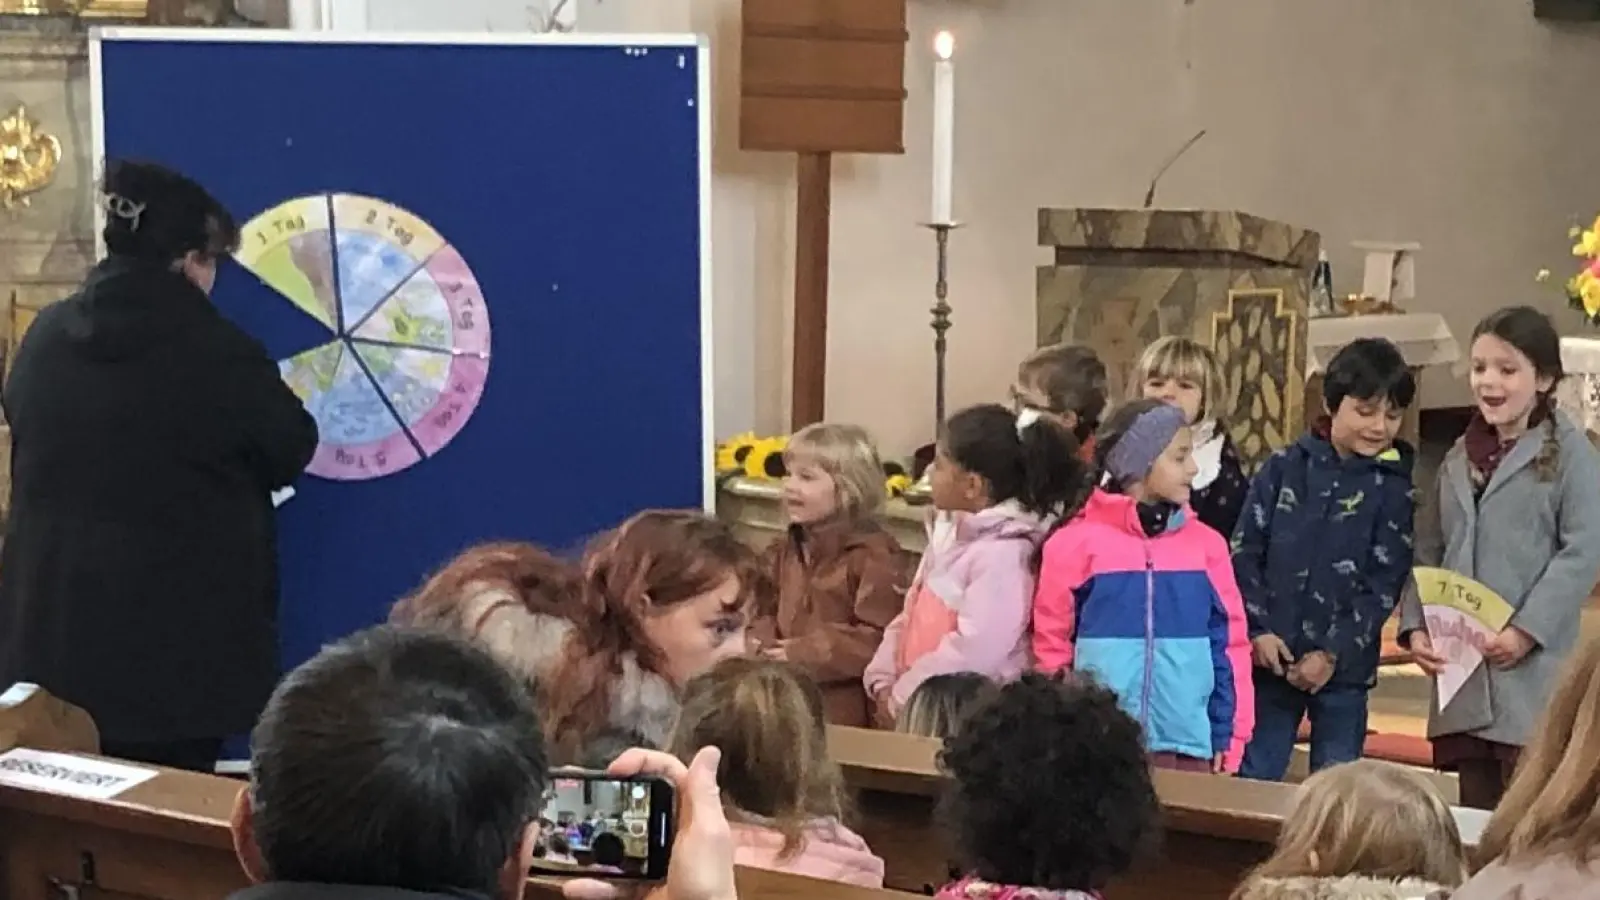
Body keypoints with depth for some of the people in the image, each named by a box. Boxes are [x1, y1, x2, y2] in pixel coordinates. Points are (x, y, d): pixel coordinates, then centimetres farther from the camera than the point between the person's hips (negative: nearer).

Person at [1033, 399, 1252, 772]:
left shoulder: (1206, 544, 7)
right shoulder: (1077, 542, -1)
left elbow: (1229, 644, 10)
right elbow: (1051, 643, 3)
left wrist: (1229, 737, 6)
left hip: (1186, 745, 2)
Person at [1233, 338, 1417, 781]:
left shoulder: (1396, 485, -2)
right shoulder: (1285, 467, 3)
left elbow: (1384, 583, -6)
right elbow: (1245, 551, 2)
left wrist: (1334, 654, -12)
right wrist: (1258, 629, -9)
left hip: (1344, 667, -1)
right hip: (1270, 658, 1)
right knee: (1252, 781, 7)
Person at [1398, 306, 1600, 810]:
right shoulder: (1459, 457, 17)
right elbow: (1430, 550, 16)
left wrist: (1528, 630, -17)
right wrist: (1415, 626, 2)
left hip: (1532, 674, -6)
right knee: (1474, 817, 11)